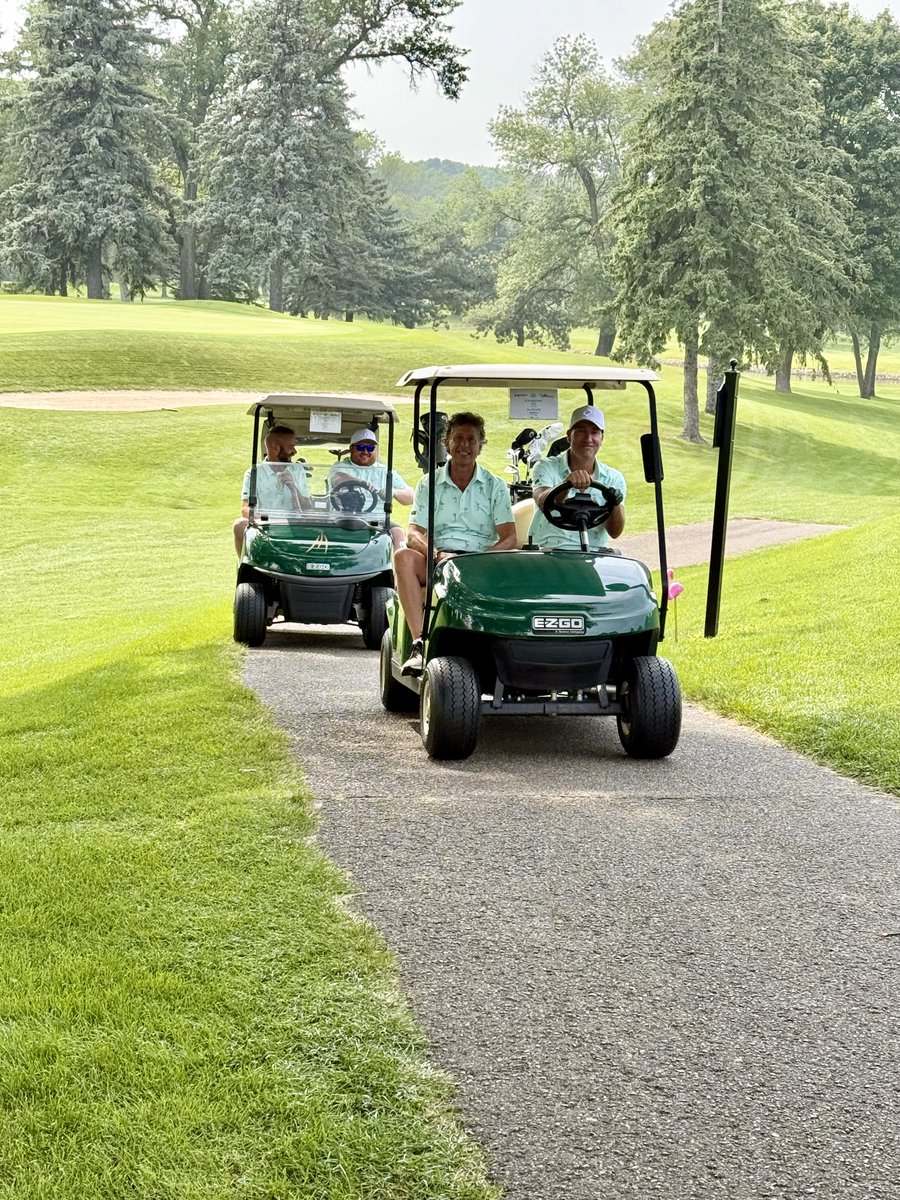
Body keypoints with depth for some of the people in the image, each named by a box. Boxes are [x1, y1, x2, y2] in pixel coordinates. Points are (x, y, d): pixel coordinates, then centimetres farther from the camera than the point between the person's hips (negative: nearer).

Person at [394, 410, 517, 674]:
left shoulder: (495, 487, 11)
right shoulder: (428, 484, 13)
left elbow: (509, 539, 1)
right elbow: (413, 534, 2)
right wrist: (438, 554, -21)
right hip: (436, 563, 1)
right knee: (403, 557, -31)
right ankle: (420, 643, -39)